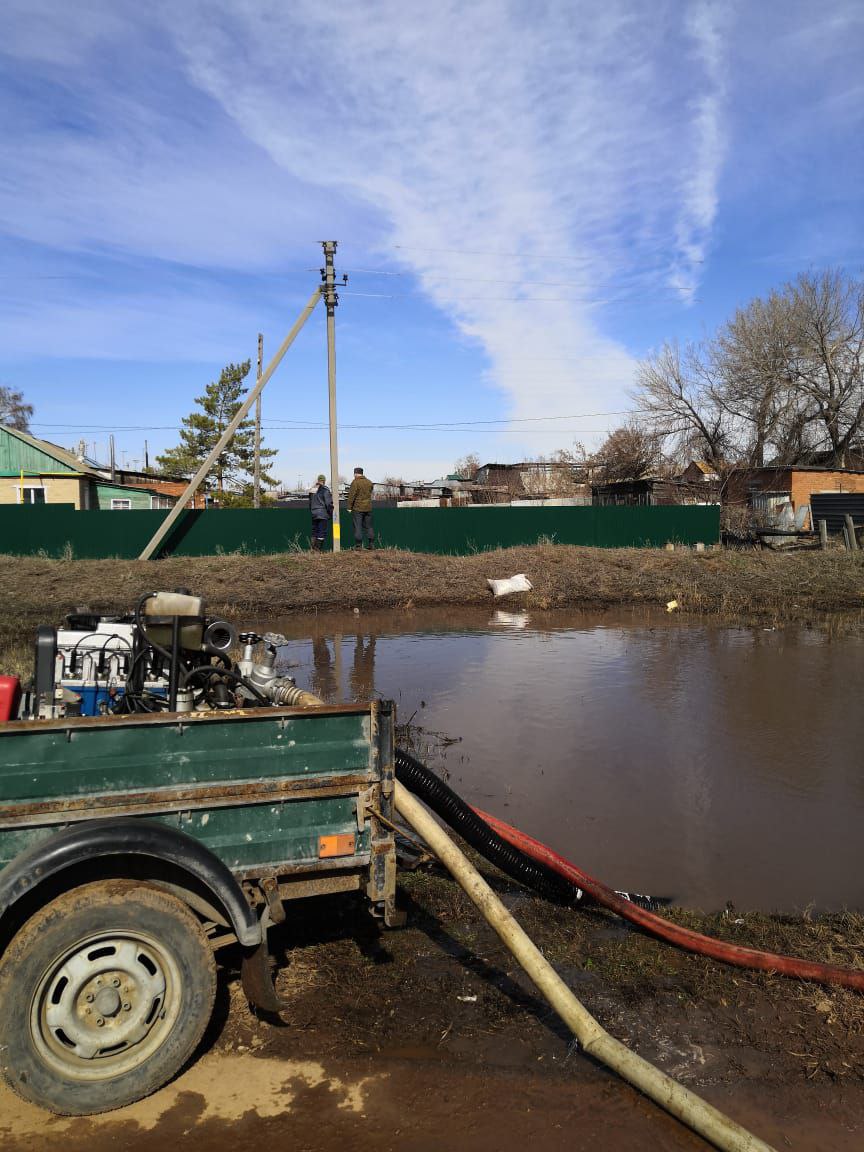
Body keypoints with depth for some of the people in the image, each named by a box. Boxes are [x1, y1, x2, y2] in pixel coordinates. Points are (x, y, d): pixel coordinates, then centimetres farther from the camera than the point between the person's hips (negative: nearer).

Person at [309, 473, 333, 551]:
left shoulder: (312, 491, 12)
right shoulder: (325, 490, -9)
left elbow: (310, 503, 17)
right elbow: (329, 503, -11)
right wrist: (331, 513, -3)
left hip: (314, 514, 6)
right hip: (323, 514, -6)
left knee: (314, 531, 12)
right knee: (322, 531, -4)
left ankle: (313, 548, 8)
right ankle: (319, 548, -8)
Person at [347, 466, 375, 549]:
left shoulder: (355, 482, -9)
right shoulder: (369, 482, 9)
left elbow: (351, 495, -11)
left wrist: (349, 507, -7)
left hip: (358, 508, -5)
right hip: (368, 508, 5)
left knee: (358, 527, -2)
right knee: (369, 526, 12)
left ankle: (358, 545, -4)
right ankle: (371, 544, 11)